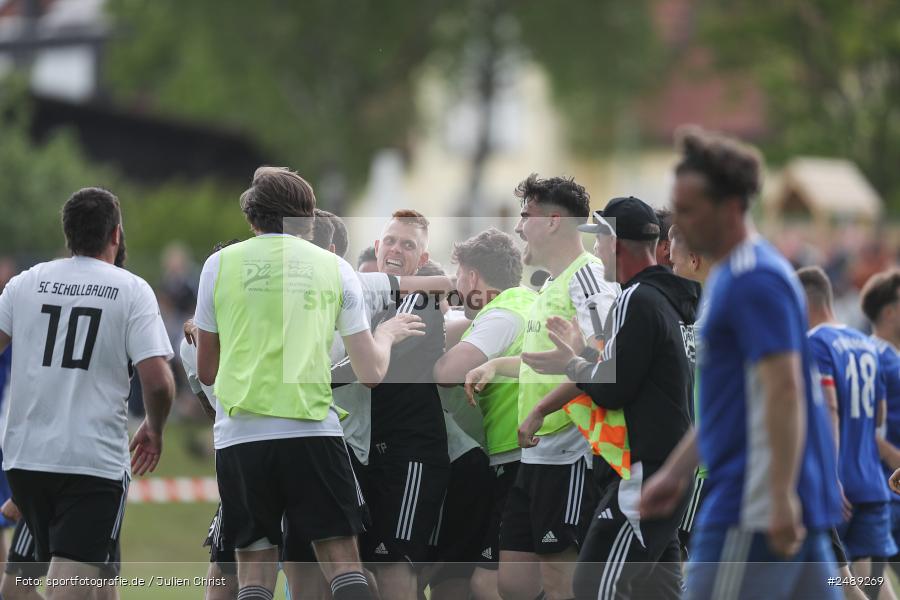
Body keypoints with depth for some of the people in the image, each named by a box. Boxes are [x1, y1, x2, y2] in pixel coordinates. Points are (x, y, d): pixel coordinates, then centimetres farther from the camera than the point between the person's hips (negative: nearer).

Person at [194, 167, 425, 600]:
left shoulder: (221, 264, 9)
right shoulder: (334, 268, 9)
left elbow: (206, 372, 15)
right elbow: (371, 372, 11)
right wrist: (387, 334, 32)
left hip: (241, 435, 1)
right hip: (314, 432, 0)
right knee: (342, 561, 0)